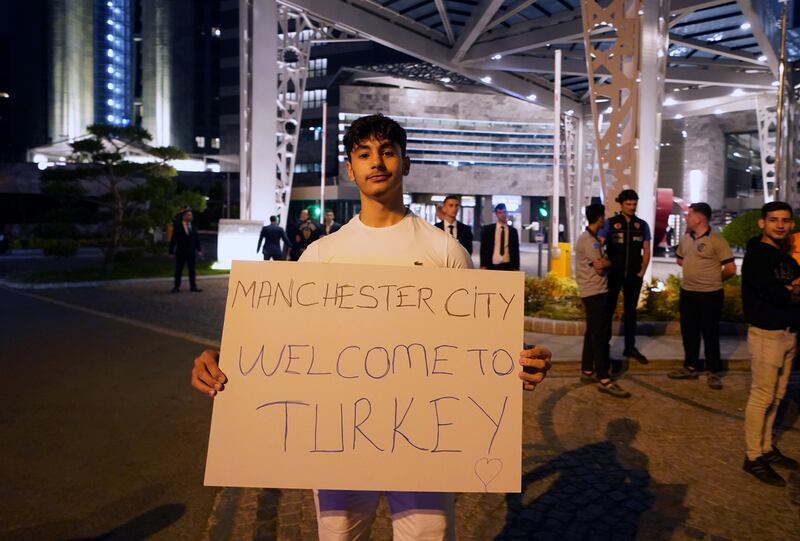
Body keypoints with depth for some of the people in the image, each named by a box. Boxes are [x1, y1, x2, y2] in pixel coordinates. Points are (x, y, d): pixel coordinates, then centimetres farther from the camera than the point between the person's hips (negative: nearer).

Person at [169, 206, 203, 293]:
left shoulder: (193, 227, 6)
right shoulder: (177, 227, -5)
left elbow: (197, 238, 9)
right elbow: (173, 240, -6)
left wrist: (199, 250, 4)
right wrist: (171, 251, -9)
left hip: (191, 252, 4)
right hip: (181, 252, -3)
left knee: (192, 269, 7)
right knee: (179, 270, 4)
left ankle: (193, 286, 13)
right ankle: (176, 287, 10)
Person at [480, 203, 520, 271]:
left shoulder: (513, 230, 8)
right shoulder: (487, 229, 3)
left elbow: (516, 250, 10)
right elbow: (483, 248, 2)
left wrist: (516, 267, 4)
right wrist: (483, 266, -5)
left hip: (508, 266, 2)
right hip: (492, 266, -1)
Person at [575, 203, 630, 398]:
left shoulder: (590, 238, 16)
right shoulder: (589, 240, -16)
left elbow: (600, 262, 16)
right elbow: (600, 267, -19)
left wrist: (604, 261, -3)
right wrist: (608, 261, 0)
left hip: (594, 292, 10)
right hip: (594, 293, -10)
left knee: (593, 332, 13)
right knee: (600, 334, -10)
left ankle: (587, 371, 20)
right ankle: (604, 380, -9)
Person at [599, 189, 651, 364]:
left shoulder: (642, 225, 5)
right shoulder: (610, 223, -3)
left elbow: (646, 251, 7)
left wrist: (642, 272, 0)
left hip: (634, 276, 3)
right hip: (613, 274, -3)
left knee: (631, 311, 12)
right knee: (608, 310, 4)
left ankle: (630, 347, 23)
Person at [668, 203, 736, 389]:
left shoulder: (716, 239, -14)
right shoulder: (686, 238, 7)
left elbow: (731, 268, -13)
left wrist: (714, 279, 3)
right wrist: (695, 271, 10)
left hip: (709, 295, -7)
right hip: (687, 292, 7)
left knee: (710, 334, 4)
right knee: (688, 332, 14)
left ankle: (713, 372, 18)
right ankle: (690, 367, 27)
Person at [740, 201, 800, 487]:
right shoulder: (757, 256, -11)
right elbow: (775, 294, -21)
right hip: (767, 333, -8)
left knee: (776, 396, 13)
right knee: (762, 397, -3)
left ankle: (766, 448, 25)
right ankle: (753, 457, 6)